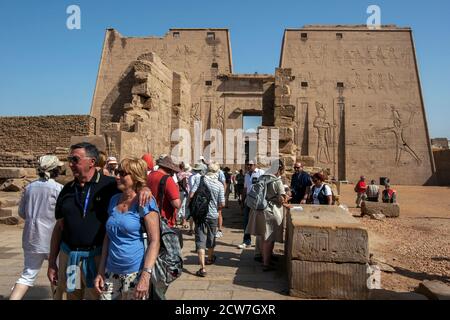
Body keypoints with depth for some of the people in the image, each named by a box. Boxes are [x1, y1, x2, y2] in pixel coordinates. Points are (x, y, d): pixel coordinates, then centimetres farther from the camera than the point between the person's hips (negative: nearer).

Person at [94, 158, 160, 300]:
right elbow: (107, 237, 13)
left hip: (136, 273, -5)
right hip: (111, 272, 5)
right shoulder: (114, 200, 7)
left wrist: (145, 276, -21)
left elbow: (154, 241, -15)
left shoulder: (145, 202, -11)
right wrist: (100, 271, 11)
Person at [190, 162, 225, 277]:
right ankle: (210, 259, 43)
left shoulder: (200, 180, -10)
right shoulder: (220, 185, -9)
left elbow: (191, 195, -14)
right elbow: (222, 204, -9)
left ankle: (202, 268, -7)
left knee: (200, 240, -1)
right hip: (213, 215, 2)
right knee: (211, 238, 22)